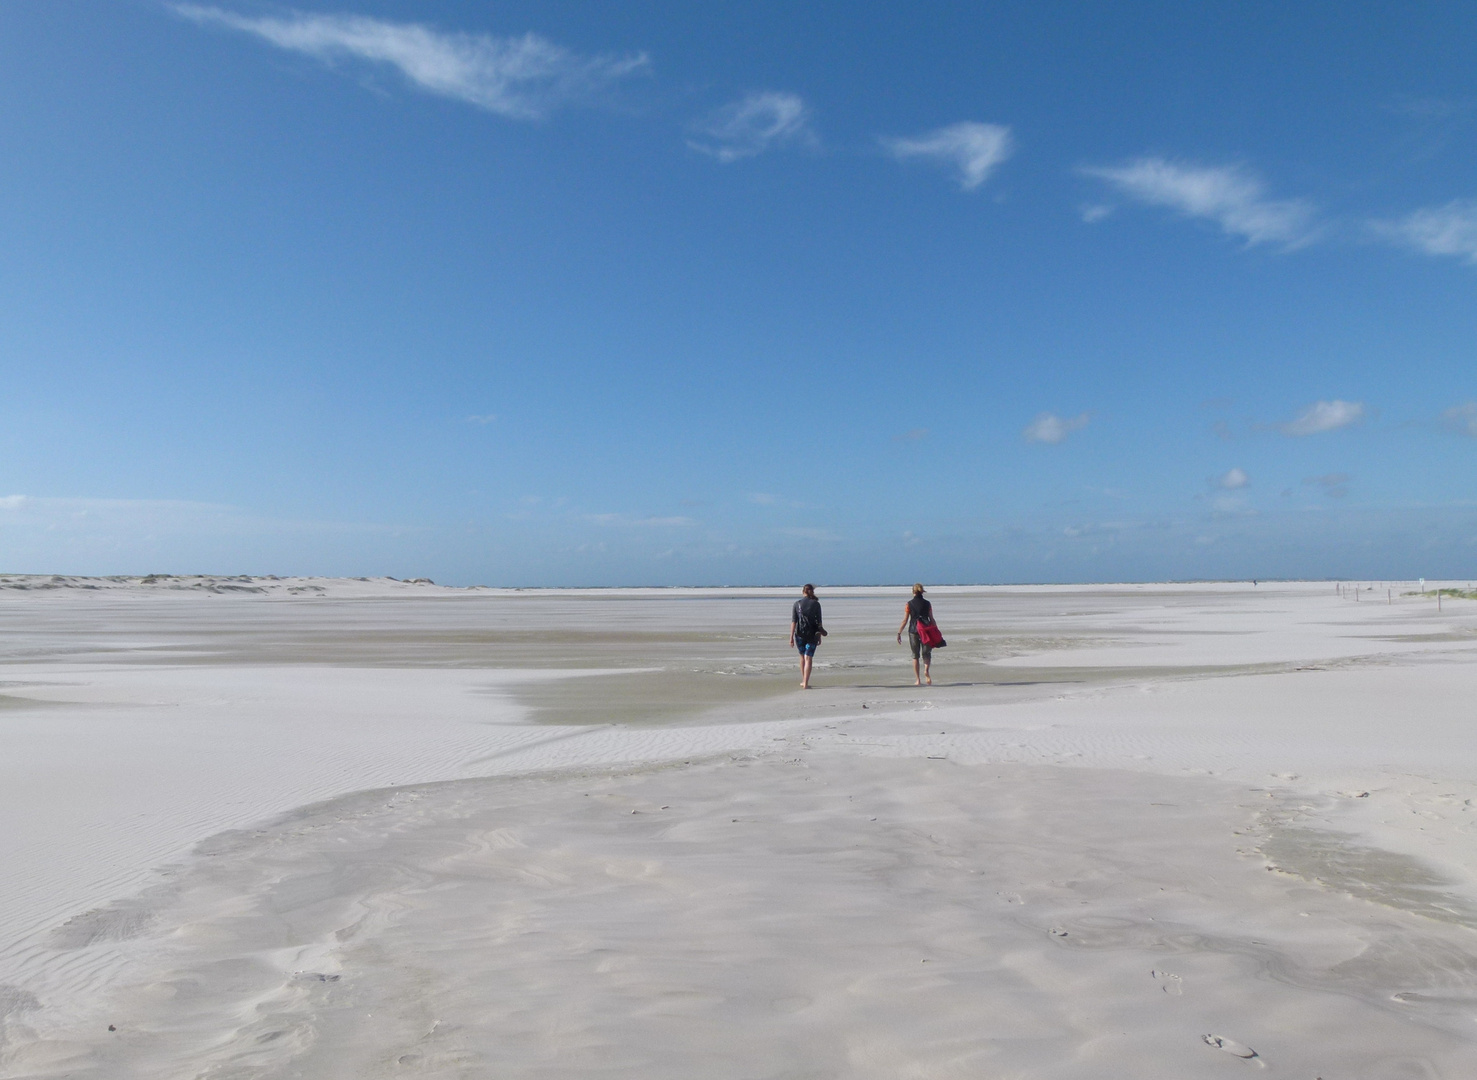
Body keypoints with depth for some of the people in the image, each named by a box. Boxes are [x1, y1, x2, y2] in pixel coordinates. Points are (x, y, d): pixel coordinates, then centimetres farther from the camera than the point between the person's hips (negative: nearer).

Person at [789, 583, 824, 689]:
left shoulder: (797, 604, -1)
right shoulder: (816, 604, -3)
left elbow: (793, 621, -5)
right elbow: (819, 621, -3)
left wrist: (791, 637, -4)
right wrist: (820, 636, 5)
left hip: (800, 634, 1)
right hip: (812, 635, -1)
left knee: (802, 656, 19)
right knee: (808, 658, 1)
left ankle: (803, 681, 29)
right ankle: (805, 684, -6)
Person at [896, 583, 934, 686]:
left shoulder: (909, 604, -2)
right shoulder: (927, 604, 2)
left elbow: (905, 620, -5)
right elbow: (931, 619, 3)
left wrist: (899, 633, 1)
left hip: (913, 631, 0)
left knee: (915, 655, 9)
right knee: (926, 653, 12)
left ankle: (917, 680, 6)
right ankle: (926, 670, -19)